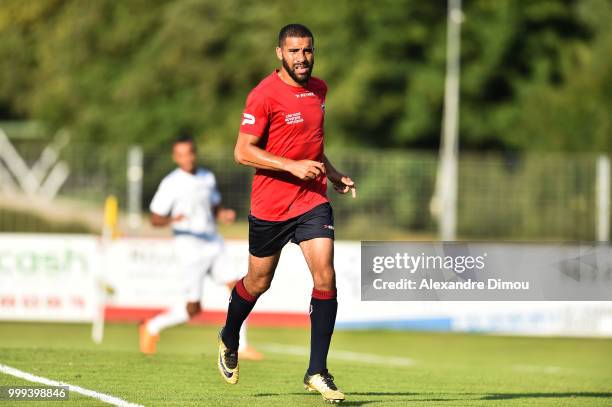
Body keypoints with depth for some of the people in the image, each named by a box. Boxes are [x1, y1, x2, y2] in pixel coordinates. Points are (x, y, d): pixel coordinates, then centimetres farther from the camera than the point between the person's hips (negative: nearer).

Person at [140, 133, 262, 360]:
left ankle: (240, 346, 0)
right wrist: (172, 220, -29)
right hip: (190, 246, -6)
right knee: (193, 308, -4)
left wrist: (224, 215, -1)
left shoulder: (208, 178, 9)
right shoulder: (170, 184, -9)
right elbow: (155, 219, -8)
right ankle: (153, 327, 19)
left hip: (213, 242, 6)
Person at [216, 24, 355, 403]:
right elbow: (243, 151, -14)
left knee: (325, 276, -12)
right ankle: (229, 341, 41)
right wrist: (292, 166, -21)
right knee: (258, 282, 11)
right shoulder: (264, 94, -12)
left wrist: (334, 175, 14)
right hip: (270, 204, -4)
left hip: (313, 199, 4)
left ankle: (317, 372, -8)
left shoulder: (319, 89, 10)